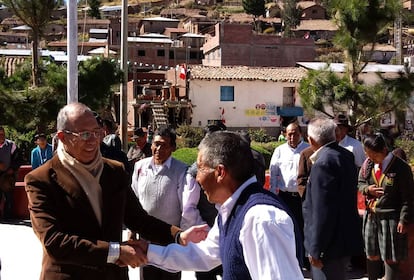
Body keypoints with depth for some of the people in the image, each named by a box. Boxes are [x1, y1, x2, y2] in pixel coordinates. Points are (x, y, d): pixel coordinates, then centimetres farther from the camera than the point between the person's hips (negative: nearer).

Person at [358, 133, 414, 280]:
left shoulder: (401, 167, -14)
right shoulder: (368, 164, 1)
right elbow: (360, 183, 15)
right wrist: (367, 189, -8)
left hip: (390, 217, -5)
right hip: (370, 216, 5)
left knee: (390, 259, 2)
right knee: (372, 256, 15)